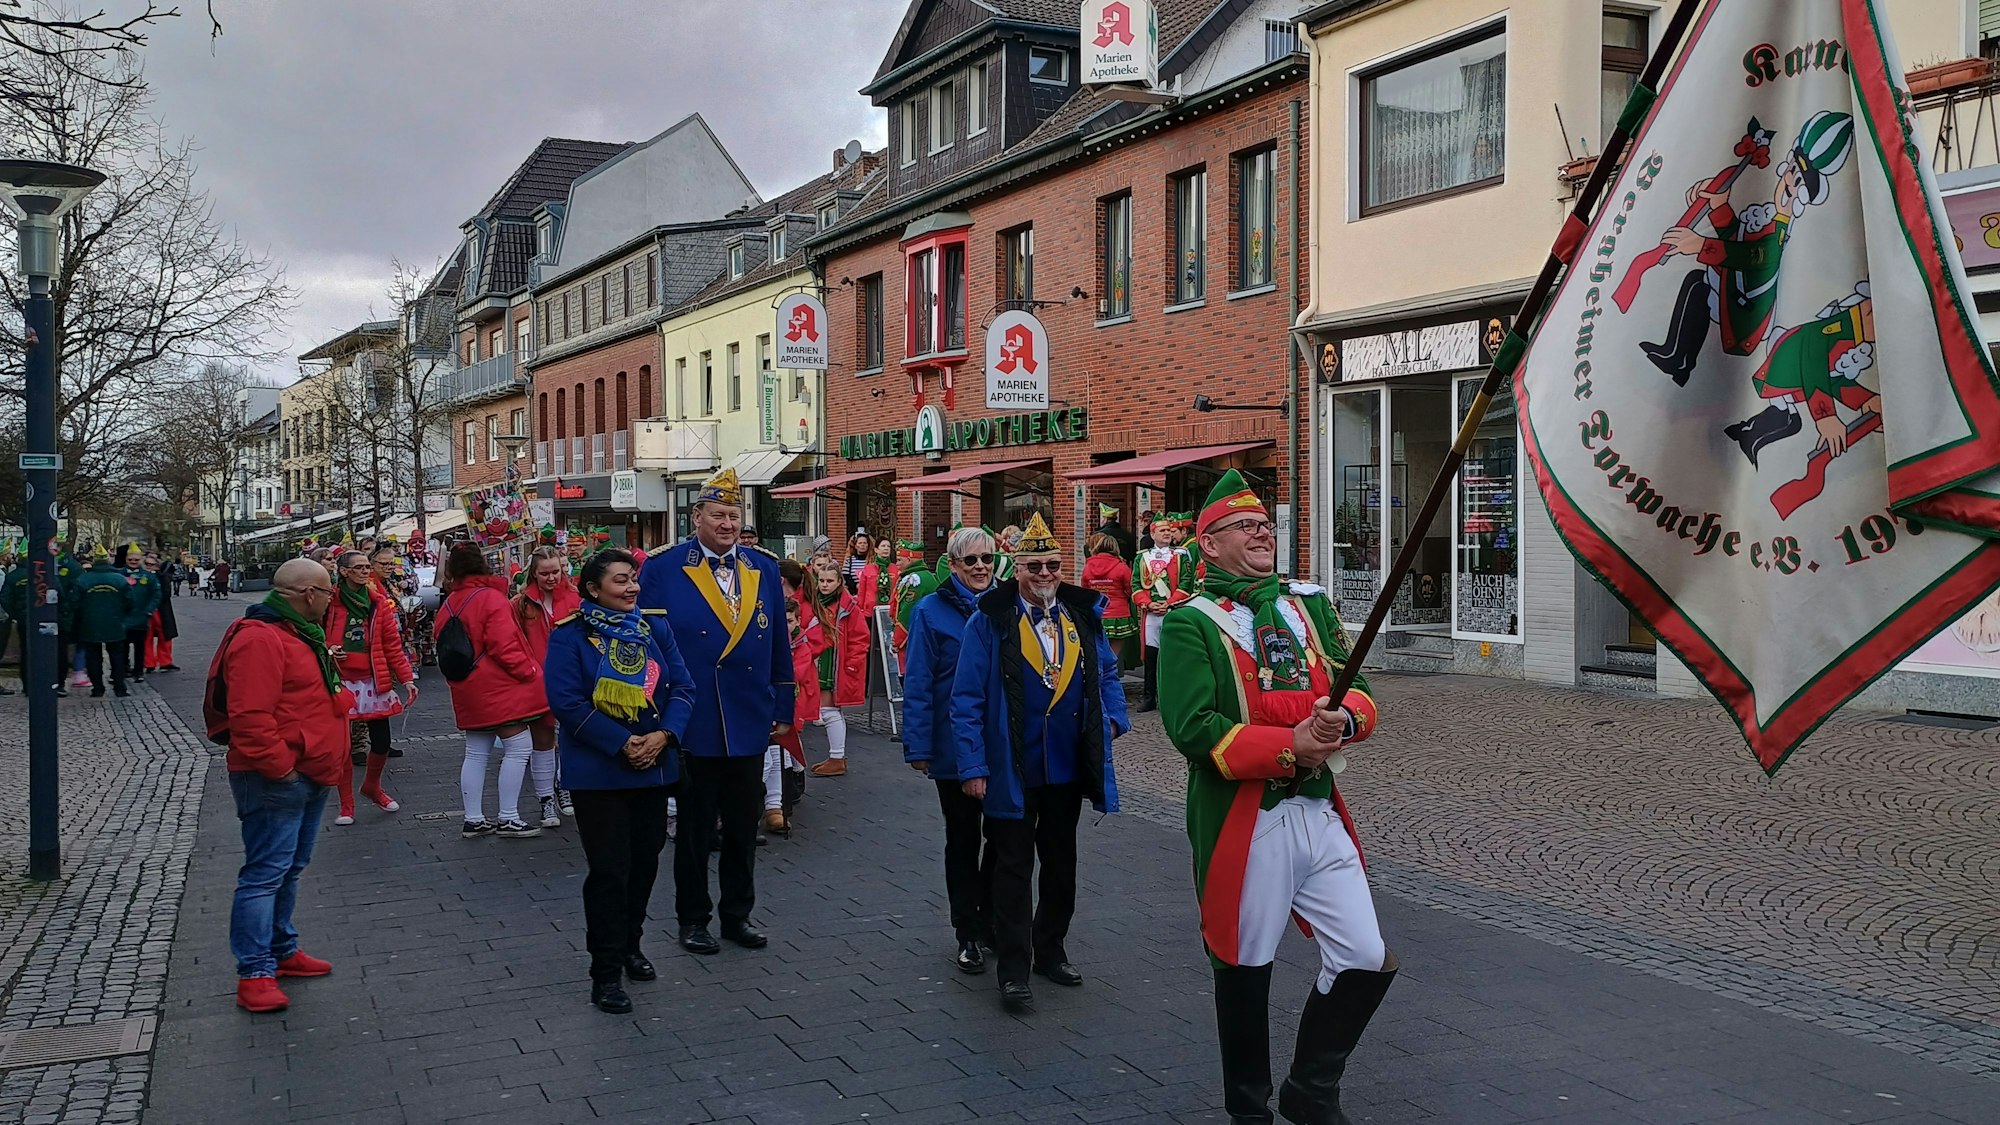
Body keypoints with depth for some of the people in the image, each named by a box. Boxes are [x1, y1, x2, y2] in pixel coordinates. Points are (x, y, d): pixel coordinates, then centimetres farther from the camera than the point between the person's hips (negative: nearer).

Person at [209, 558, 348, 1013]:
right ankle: (255, 973, -4)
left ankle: (281, 949, 31)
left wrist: (319, 764, 23)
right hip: (275, 782, -11)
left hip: (308, 777, 11)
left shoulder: (300, 634, 17)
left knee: (290, 868, 19)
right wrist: (278, 766, -22)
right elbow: (250, 715, -26)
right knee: (266, 872, -7)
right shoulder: (260, 639, -19)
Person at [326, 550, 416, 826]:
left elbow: (393, 645, 5)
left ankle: (372, 786, 34)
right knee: (343, 746, -1)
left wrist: (406, 678, -1)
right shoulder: (329, 602, -4)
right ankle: (346, 805, 15)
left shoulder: (378, 602, 5)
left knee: (381, 743, 5)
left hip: (374, 681, 3)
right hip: (340, 681, -3)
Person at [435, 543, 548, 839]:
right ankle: (508, 819, -4)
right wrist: (529, 672, -10)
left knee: (476, 753, 14)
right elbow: (504, 646, -19)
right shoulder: (492, 598, -14)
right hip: (499, 688, -8)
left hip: (469, 690, 8)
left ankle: (473, 820, 17)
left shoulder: (448, 605, 10)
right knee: (518, 747, -3)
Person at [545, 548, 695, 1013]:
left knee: (644, 861, 13)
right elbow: (567, 701, -16)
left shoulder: (656, 627, 5)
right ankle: (606, 972, 6)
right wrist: (622, 744, -19)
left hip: (654, 765, 5)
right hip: (598, 771, -5)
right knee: (609, 869, -4)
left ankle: (630, 945, 32)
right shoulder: (570, 635, -8)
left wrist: (661, 737, -14)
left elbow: (683, 687, 2)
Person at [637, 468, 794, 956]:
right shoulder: (662, 569, -6)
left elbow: (779, 647, 9)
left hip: (749, 723, 3)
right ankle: (692, 918, 24)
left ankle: (737, 914, 27)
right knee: (695, 827, 9)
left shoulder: (764, 569, 5)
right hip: (692, 725, -3)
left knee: (744, 826, 13)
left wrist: (783, 710, 8)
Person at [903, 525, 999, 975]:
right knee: (963, 840, 9)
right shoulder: (931, 612, -6)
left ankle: (990, 920, 27)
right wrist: (918, 746, -11)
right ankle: (967, 934, 20)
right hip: (955, 747, -3)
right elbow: (917, 684, -7)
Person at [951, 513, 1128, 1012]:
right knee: (1013, 867, 3)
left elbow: (1107, 674, 15)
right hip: (1013, 770, -4)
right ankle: (1013, 968, 10)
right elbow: (967, 698, -11)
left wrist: (1113, 718, -3)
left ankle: (1051, 949, 33)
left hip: (1067, 766, 5)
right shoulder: (991, 620, -10)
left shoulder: (1084, 614, 3)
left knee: (1061, 862, 17)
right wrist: (972, 765, -15)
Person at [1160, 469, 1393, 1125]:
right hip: (1242, 821, -5)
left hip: (1320, 813, 5)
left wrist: (1344, 721, -13)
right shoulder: (1190, 623, -5)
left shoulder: (1309, 603, 12)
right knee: (1245, 970, 8)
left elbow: (1357, 694, 10)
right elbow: (1192, 728, -16)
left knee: (1367, 960, 3)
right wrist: (1287, 746, -21)